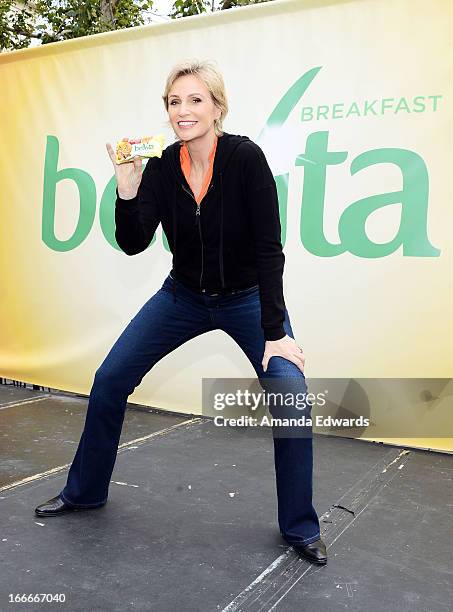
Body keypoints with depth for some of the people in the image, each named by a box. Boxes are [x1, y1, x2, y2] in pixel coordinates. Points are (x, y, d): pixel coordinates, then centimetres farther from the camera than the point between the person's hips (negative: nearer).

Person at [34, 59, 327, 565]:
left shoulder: (245, 157, -21)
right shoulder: (161, 166, -9)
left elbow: (268, 249, -21)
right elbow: (133, 244, -13)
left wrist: (276, 332, -23)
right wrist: (127, 185, -28)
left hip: (248, 298, -4)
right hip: (183, 296, 4)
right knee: (108, 381, 2)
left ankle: (300, 528, 4)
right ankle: (83, 492, 26)